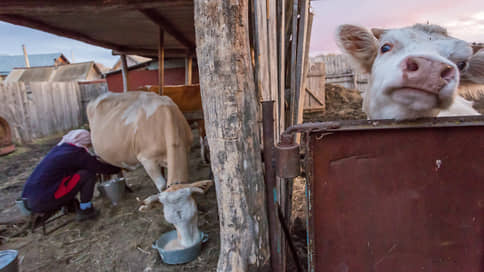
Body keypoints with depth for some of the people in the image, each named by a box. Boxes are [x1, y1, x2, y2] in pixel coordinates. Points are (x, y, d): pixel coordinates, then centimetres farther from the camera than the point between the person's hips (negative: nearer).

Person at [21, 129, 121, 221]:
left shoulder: (58, 148, 15)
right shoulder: (76, 154, -9)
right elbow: (103, 168, -6)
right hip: (44, 202, -9)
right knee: (88, 173, -6)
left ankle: (69, 204, 20)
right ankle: (85, 210, 3)